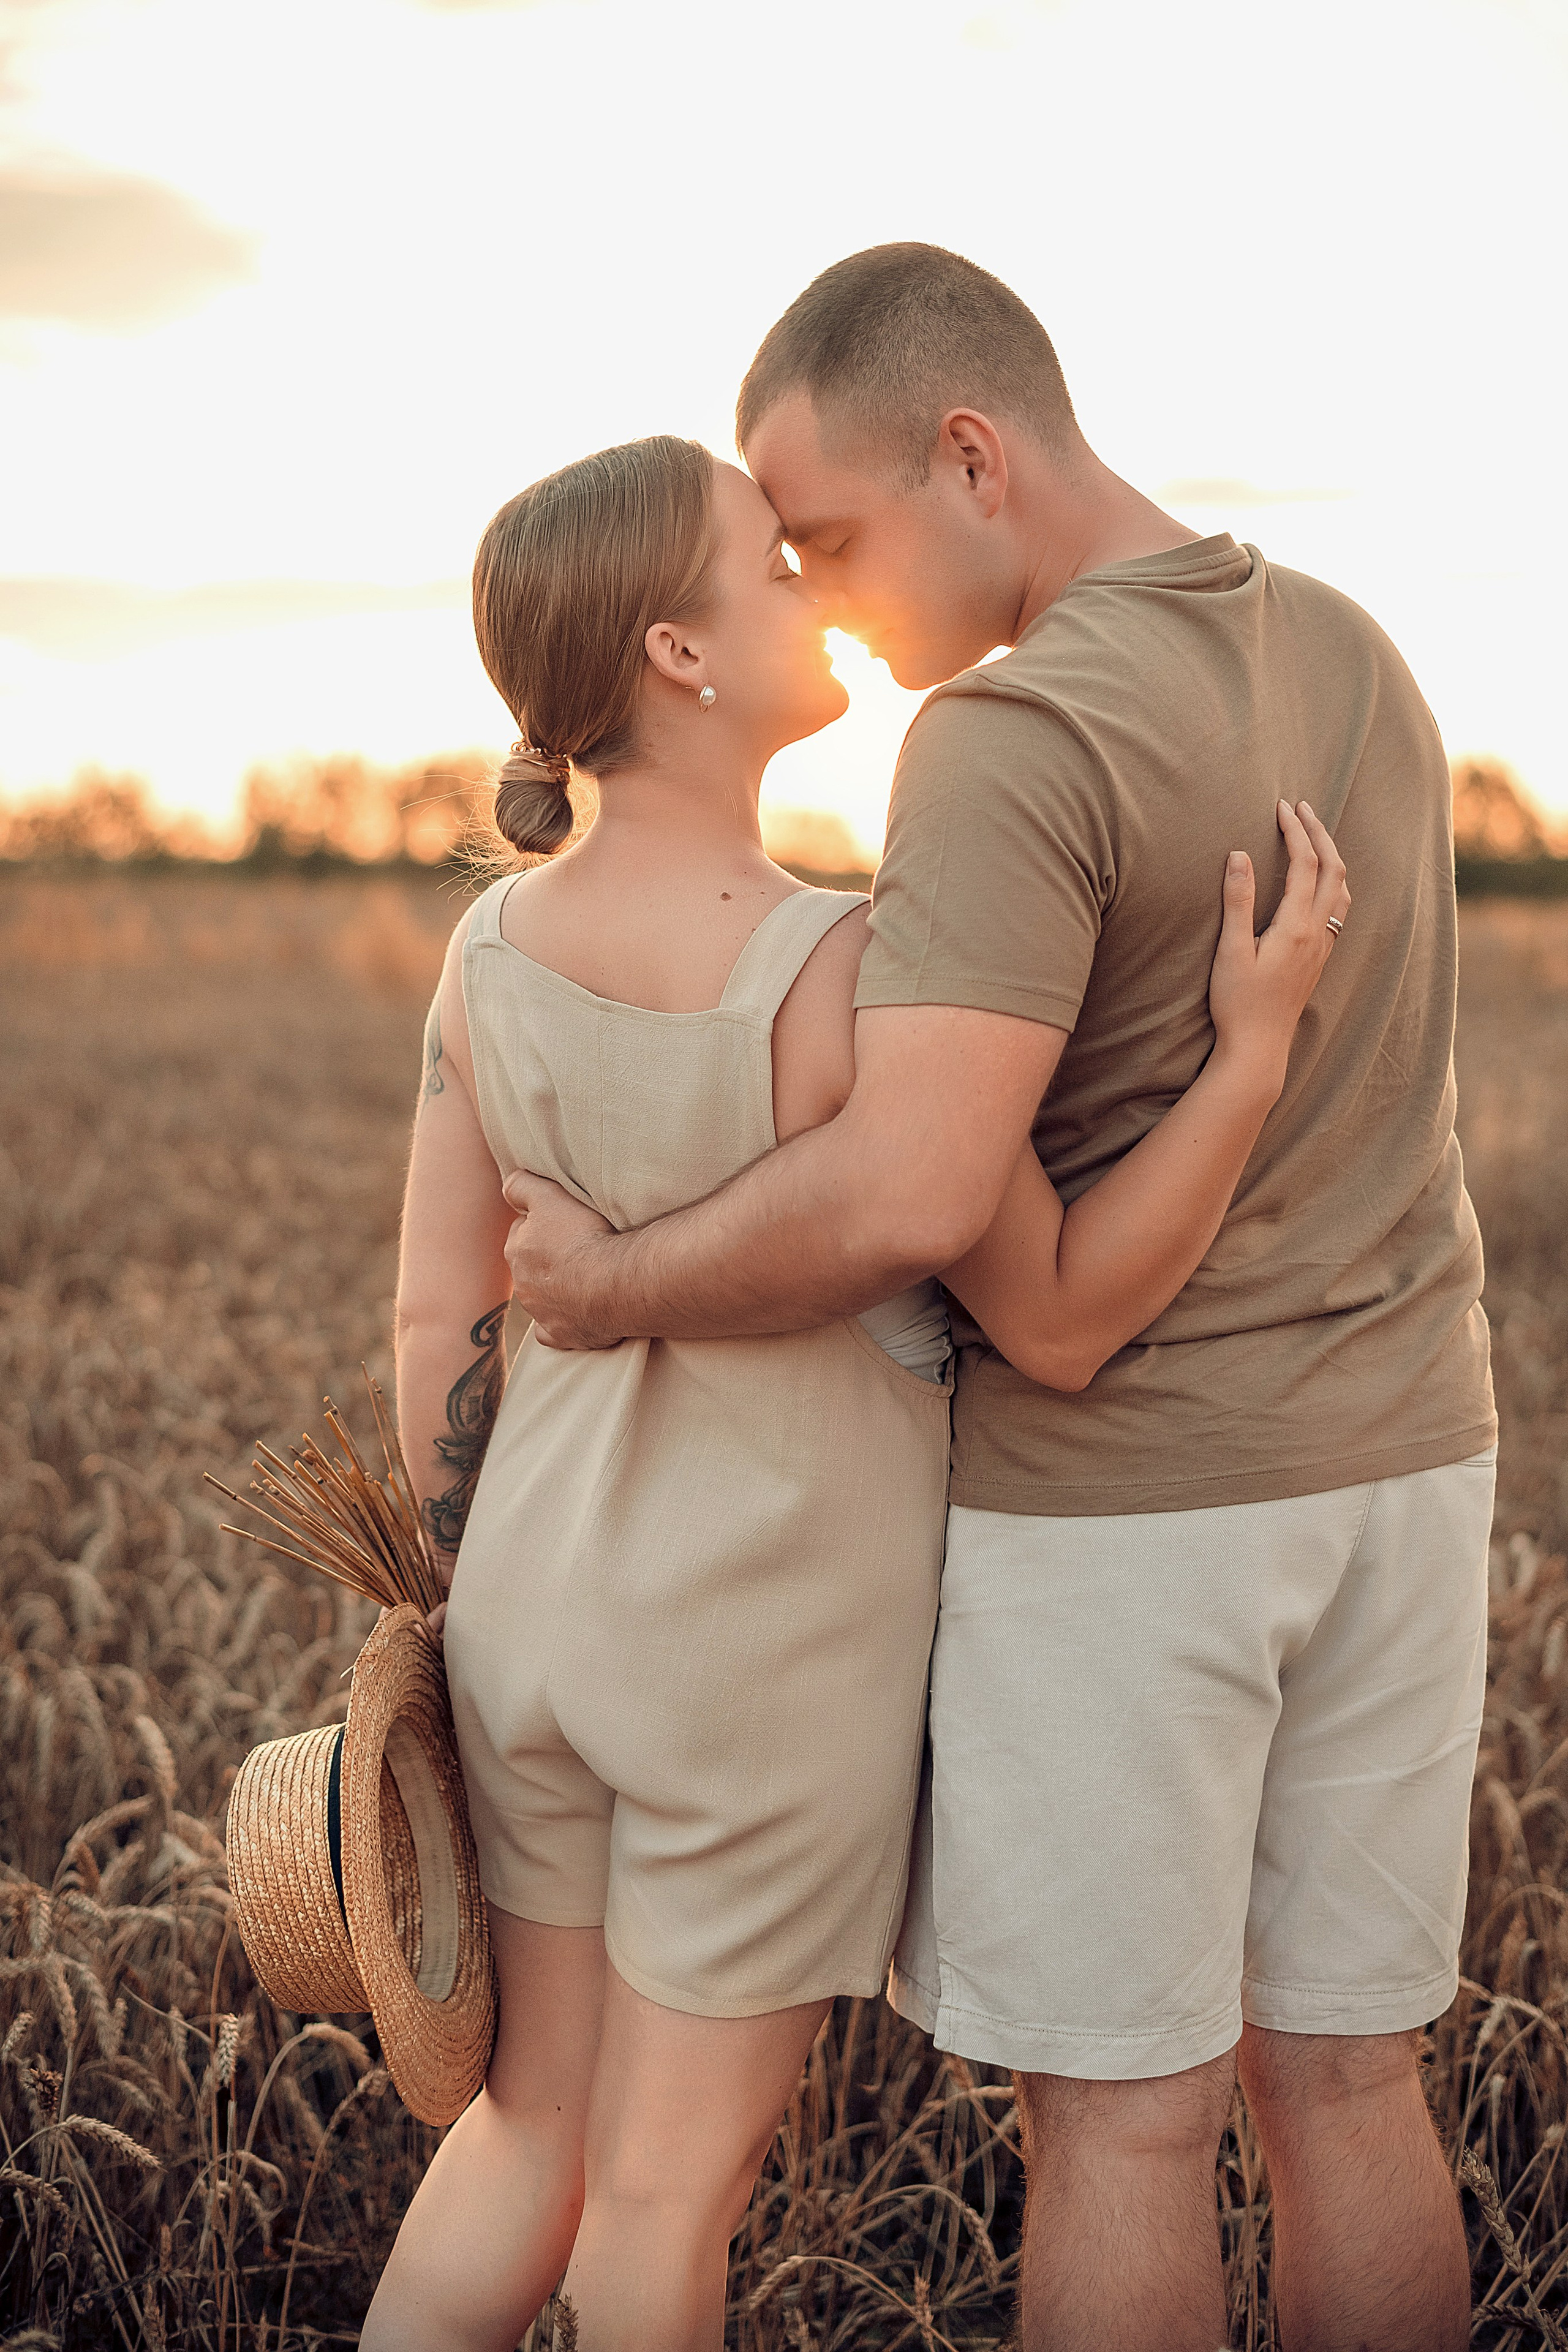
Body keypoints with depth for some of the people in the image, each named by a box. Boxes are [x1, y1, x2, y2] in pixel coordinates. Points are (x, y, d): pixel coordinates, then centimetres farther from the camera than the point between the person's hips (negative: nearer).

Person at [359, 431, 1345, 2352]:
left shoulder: (495, 947, -5)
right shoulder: (844, 982, -24)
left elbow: (436, 1322, 1)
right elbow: (1062, 1318, -19)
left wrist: (472, 1606, 13)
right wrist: (1254, 1040, -21)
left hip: (546, 1599, 6)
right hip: (772, 1649, -6)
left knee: (537, 2123, 23)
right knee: (677, 2175, 14)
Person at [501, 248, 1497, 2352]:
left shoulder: (1013, 741, -20)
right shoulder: (1356, 658, 8)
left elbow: (911, 1198, -30)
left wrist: (617, 1289, -13)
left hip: (1115, 1501, -7)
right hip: (1394, 1465, 8)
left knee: (1122, 2117, 7)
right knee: (1345, 2085, 16)